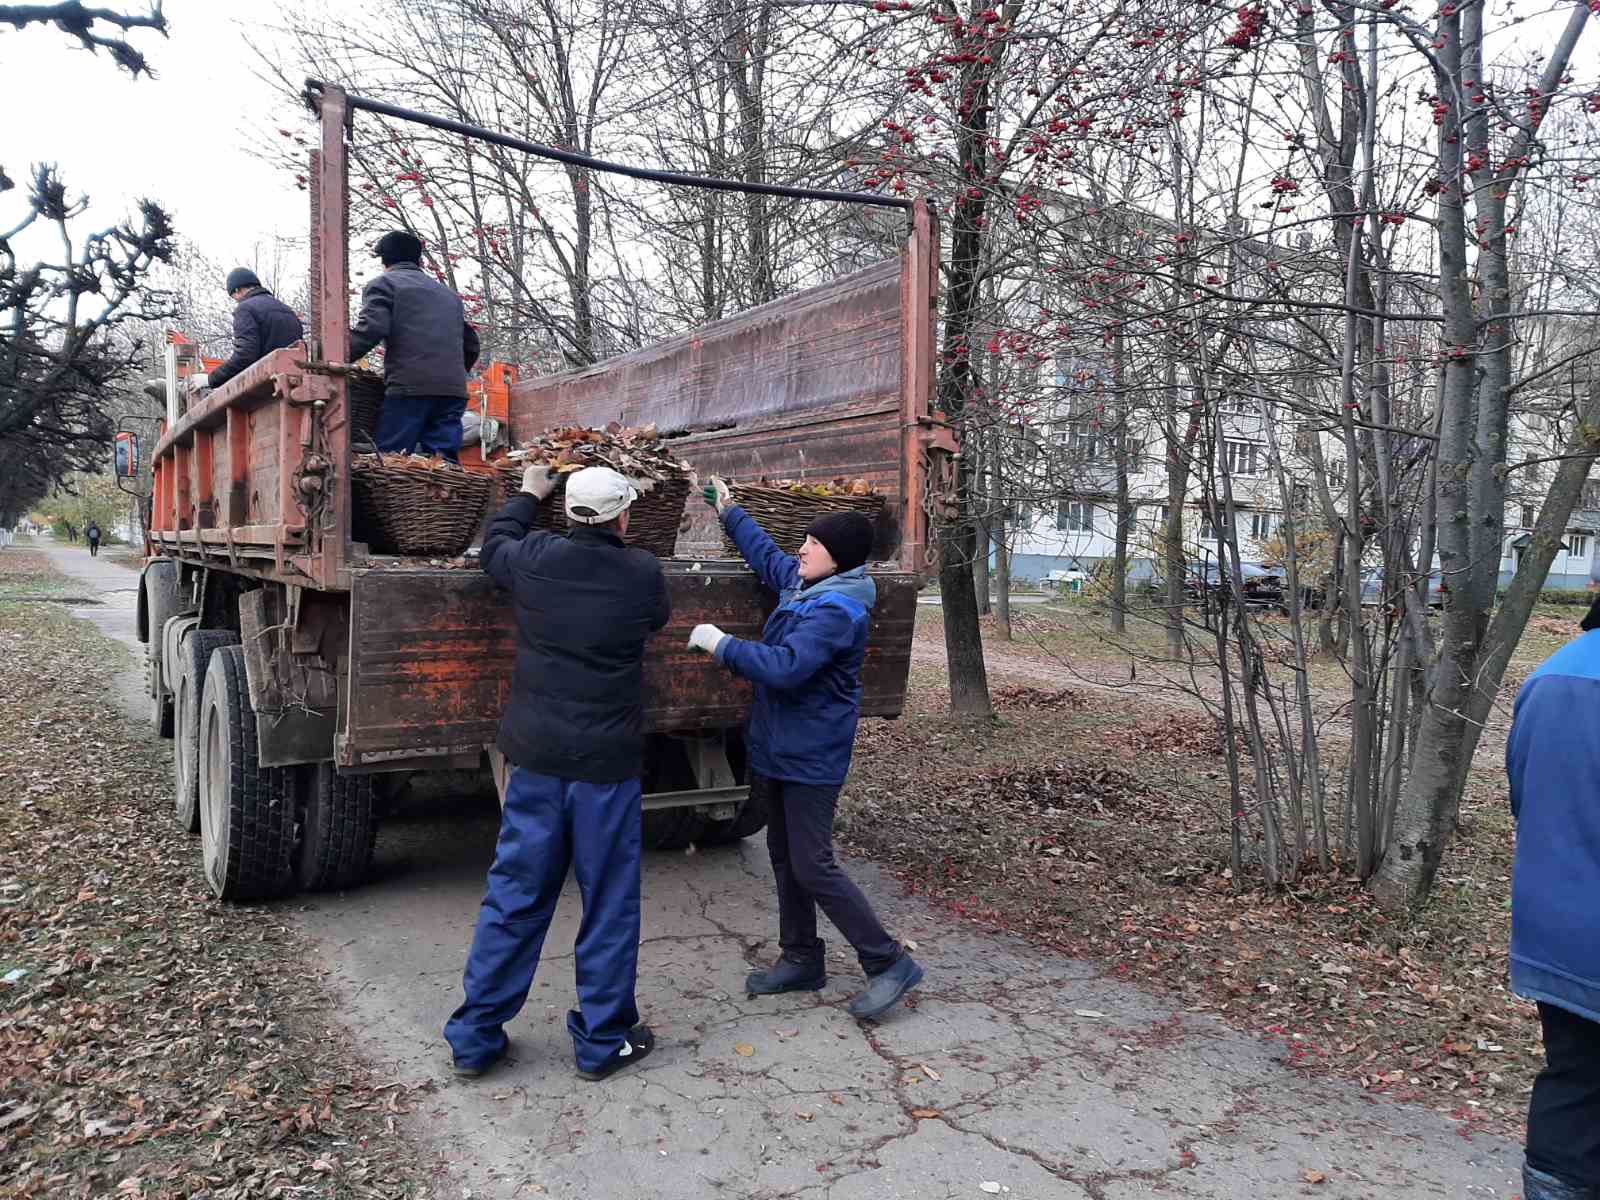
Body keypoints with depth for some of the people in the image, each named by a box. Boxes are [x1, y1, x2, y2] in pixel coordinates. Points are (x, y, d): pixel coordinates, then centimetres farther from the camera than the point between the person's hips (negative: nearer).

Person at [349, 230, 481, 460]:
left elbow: (369, 331, -7)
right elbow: (470, 344, 29)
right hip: (454, 390, 6)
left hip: (410, 389, -6)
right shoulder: (448, 293, 29)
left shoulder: (383, 284, 10)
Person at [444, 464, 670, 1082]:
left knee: (513, 896, 14)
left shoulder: (533, 558, -4)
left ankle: (475, 1036, 23)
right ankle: (603, 1040, 21)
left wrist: (528, 494, 35)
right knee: (609, 904, 10)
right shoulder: (641, 571, -10)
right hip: (607, 764, -3)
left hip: (536, 758, 3)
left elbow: (494, 543, 20)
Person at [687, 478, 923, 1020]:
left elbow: (785, 668, -32)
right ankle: (801, 959, 30)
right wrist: (728, 512, 31)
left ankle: (889, 962, 6)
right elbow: (767, 554, 26)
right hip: (777, 747, 10)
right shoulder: (802, 583, 5)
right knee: (784, 855, 16)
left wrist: (721, 644, -23)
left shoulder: (836, 609, -23)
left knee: (813, 867, -7)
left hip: (811, 757, -10)